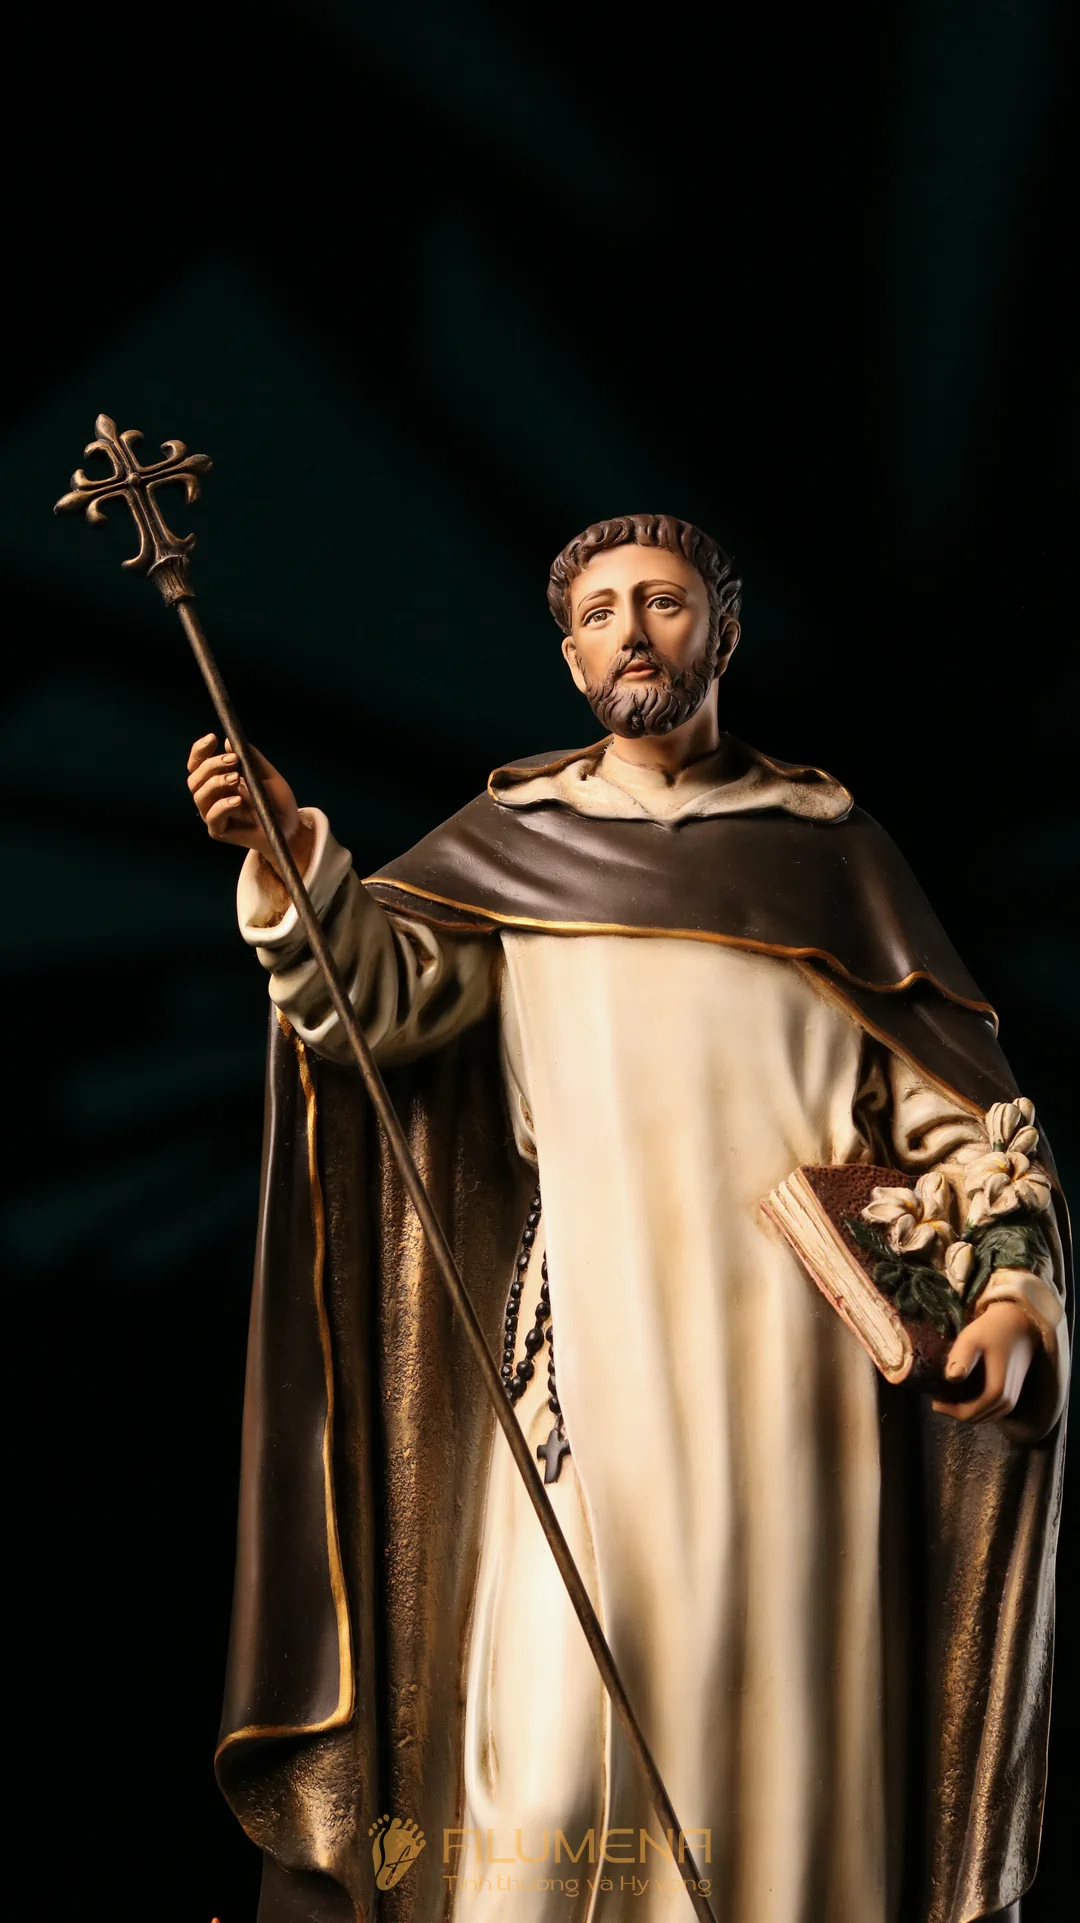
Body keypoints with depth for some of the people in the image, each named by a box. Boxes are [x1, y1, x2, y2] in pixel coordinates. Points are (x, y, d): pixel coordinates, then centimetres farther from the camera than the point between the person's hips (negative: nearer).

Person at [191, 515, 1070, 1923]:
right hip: (594, 1345, 0)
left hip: (793, 1346, 1)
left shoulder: (830, 844, 13)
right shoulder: (510, 840, 13)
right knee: (567, 1713, -6)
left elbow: (950, 1089, 9)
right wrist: (291, 865, -18)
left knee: (779, 1690, 1)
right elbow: (381, 989, -1)